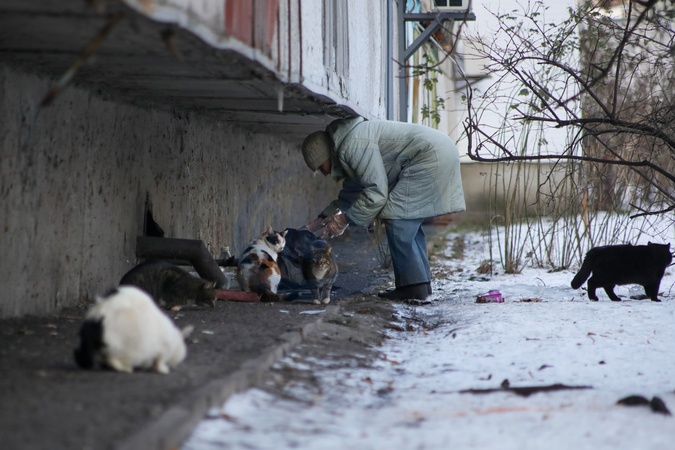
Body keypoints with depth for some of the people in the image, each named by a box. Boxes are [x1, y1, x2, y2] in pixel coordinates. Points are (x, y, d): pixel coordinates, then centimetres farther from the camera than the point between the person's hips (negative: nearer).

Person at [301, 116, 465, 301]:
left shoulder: (353, 146, -16)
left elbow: (377, 191, -19)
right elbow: (351, 192, 28)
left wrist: (345, 218, -10)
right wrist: (323, 218, 22)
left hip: (431, 156, -11)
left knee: (398, 222, -11)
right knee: (410, 222, 15)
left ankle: (412, 286, -10)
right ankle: (422, 283, 17)